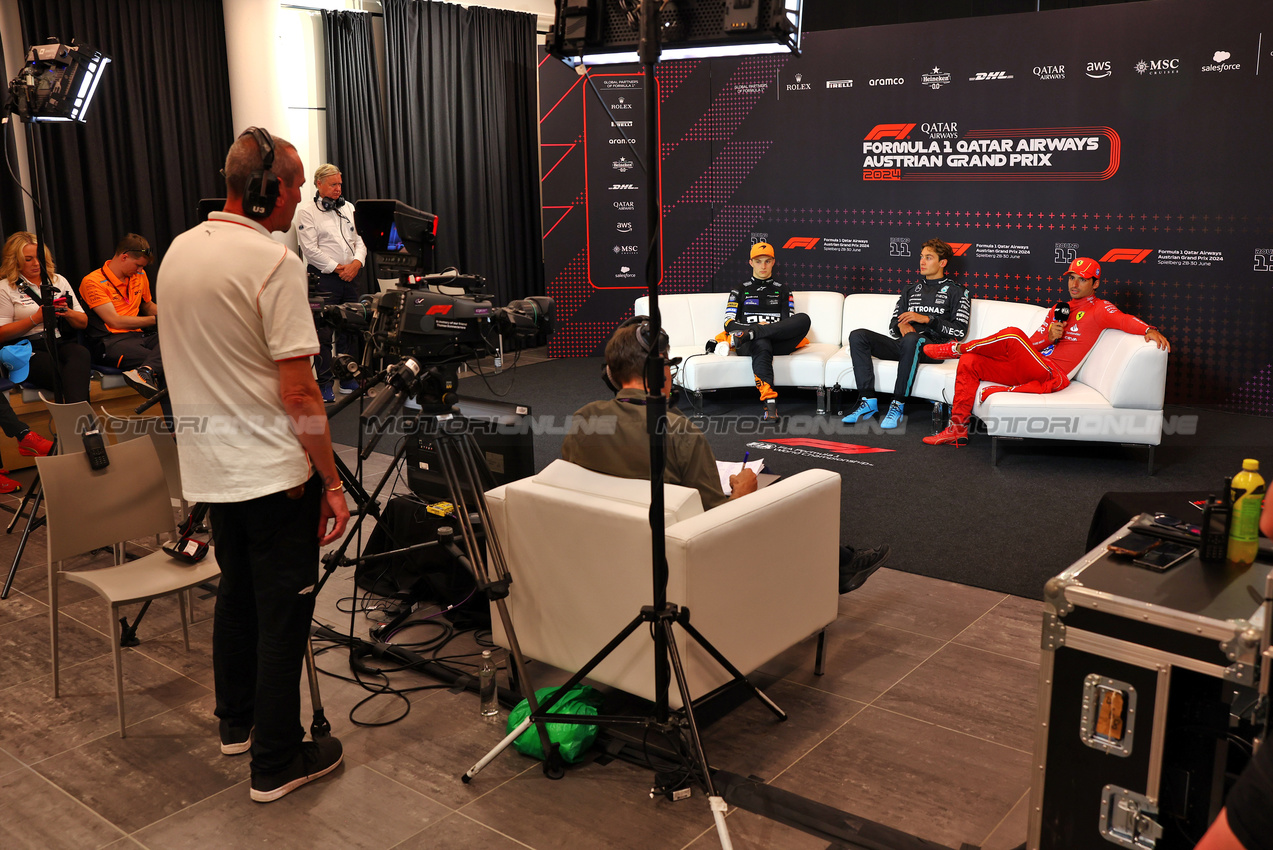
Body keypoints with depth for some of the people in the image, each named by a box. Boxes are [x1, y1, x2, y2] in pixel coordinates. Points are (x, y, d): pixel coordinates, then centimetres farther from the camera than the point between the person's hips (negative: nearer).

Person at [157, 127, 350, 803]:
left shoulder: (177, 252, 7)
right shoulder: (274, 263, -19)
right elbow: (298, 393, -20)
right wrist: (332, 481, -12)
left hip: (210, 466, 8)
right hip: (273, 470, -8)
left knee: (236, 592, 22)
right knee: (282, 612, 2)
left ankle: (236, 722, 37)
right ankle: (277, 762, 12)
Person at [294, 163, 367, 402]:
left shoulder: (347, 209, 16)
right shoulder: (307, 211, -2)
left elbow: (359, 240, 14)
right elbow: (310, 249, -10)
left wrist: (357, 262, -5)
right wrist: (336, 267, -13)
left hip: (350, 276, 6)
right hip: (323, 277, -6)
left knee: (350, 328, 9)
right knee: (324, 331, -4)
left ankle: (348, 380, 19)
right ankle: (323, 384, 2)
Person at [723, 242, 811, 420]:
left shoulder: (783, 291, 25)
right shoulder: (740, 291, 22)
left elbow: (790, 324, 13)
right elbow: (729, 324, 11)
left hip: (778, 342, 2)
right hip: (748, 345, -2)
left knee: (803, 319, -29)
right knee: (761, 344, -42)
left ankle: (749, 333, -41)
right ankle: (769, 402, -57)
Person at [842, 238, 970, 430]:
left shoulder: (957, 292, 12)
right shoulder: (910, 290, 28)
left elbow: (960, 331, -1)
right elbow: (893, 326, 22)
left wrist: (926, 318, -9)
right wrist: (901, 325, -3)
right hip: (903, 345, 5)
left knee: (911, 339, -42)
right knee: (858, 336, -18)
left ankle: (898, 405, -36)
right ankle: (869, 401, -27)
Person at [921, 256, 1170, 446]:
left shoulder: (1099, 309, 3)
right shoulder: (1058, 309, 24)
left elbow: (1125, 320, -17)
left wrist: (1150, 330, -37)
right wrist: (1048, 338, -5)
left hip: (1052, 375, -8)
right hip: (1030, 368, 8)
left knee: (1012, 334, -29)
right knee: (970, 363, -4)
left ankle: (958, 348, -5)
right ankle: (957, 429, -4)